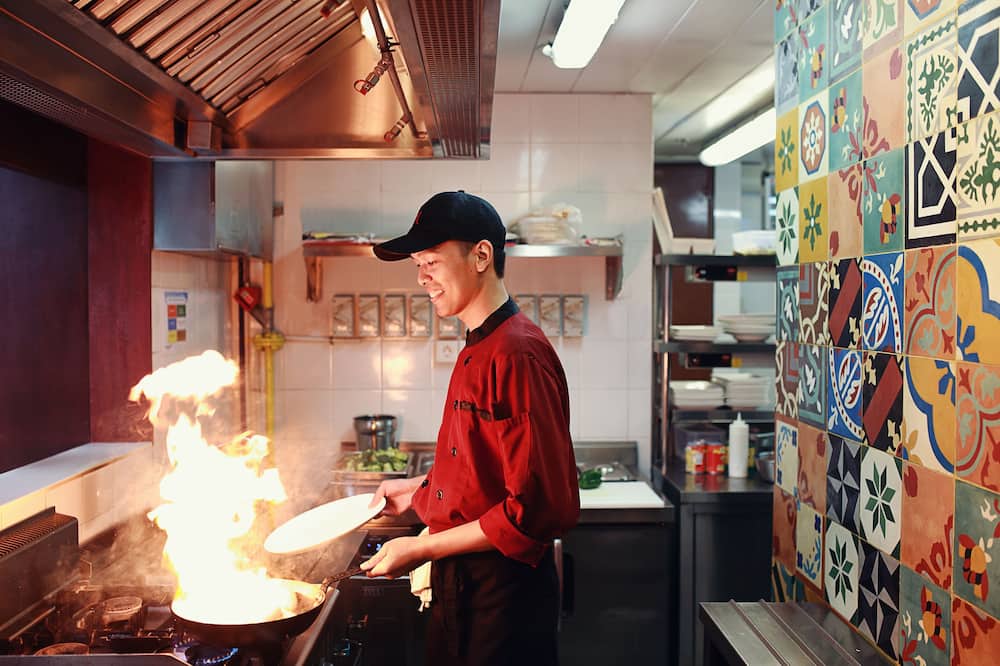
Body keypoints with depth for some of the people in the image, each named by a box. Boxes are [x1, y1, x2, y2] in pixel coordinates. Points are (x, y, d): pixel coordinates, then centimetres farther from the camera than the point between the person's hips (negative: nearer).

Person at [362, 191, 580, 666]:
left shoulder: (518, 355, -23)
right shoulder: (476, 350, 8)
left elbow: (538, 506, -26)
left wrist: (423, 548, -21)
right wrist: (419, 489, 14)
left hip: (504, 594, -9)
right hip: (460, 583, 9)